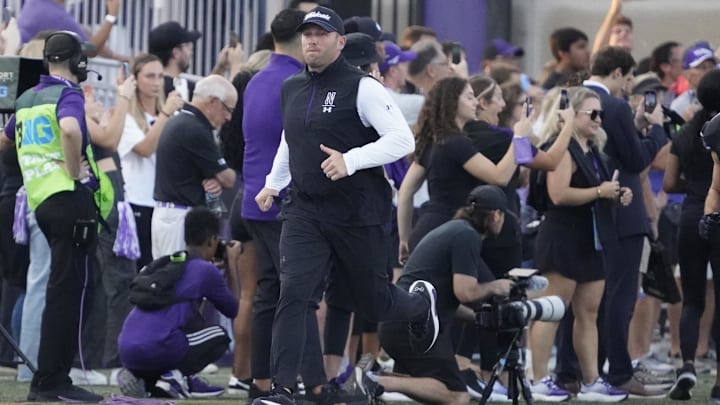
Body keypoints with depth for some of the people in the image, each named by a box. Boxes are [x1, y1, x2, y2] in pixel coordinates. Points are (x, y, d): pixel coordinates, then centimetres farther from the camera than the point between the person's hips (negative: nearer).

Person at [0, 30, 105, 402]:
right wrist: (75, 170, -17)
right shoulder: (68, 94, -8)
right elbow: (70, 130, -30)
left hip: (41, 201, 8)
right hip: (71, 199, -8)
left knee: (62, 291, 14)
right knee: (66, 292, -7)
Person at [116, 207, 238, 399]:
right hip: (158, 351, -6)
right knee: (219, 337, 18)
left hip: (126, 353, 6)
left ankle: (140, 376, 9)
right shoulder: (206, 270, 3)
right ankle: (175, 377, -3)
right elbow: (233, 310, 18)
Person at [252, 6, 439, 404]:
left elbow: (402, 140, -17)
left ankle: (420, 302, 46)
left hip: (358, 215, -4)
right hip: (304, 211, 4)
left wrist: (350, 161, -26)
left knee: (373, 304, 10)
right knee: (293, 292, -15)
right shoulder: (291, 89, 10)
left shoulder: (362, 87, -10)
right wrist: (273, 184, 22)